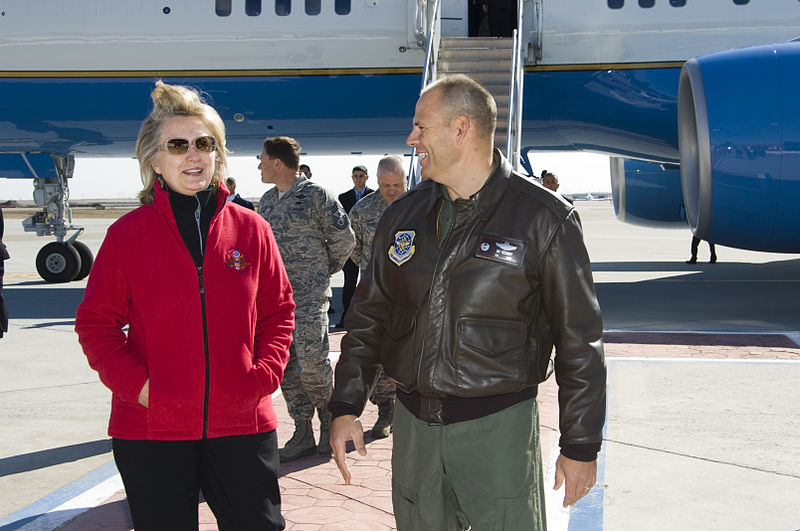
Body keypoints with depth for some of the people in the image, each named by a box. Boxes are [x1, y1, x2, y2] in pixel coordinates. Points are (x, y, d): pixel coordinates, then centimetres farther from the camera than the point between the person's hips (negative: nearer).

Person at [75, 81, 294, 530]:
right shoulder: (127, 234, -1)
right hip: (151, 430, -1)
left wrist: (265, 375, -5)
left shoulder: (251, 229, 3)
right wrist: (134, 383, -11)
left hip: (242, 423, 2)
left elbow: (279, 311, 9)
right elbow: (96, 323, 2)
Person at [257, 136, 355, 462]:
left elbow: (344, 239, 0)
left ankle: (329, 421, 13)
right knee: (287, 367, 6)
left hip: (310, 296, -6)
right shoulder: (266, 201, 14)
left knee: (312, 364, -11)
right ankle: (303, 435, 14)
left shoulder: (316, 196, -6)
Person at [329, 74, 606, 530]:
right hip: (413, 425, 5)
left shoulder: (545, 219, -7)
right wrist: (346, 406, 6)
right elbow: (369, 317, 14)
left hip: (499, 429, -4)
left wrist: (581, 445, -4)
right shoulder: (402, 216, 8)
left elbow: (579, 342, -4)